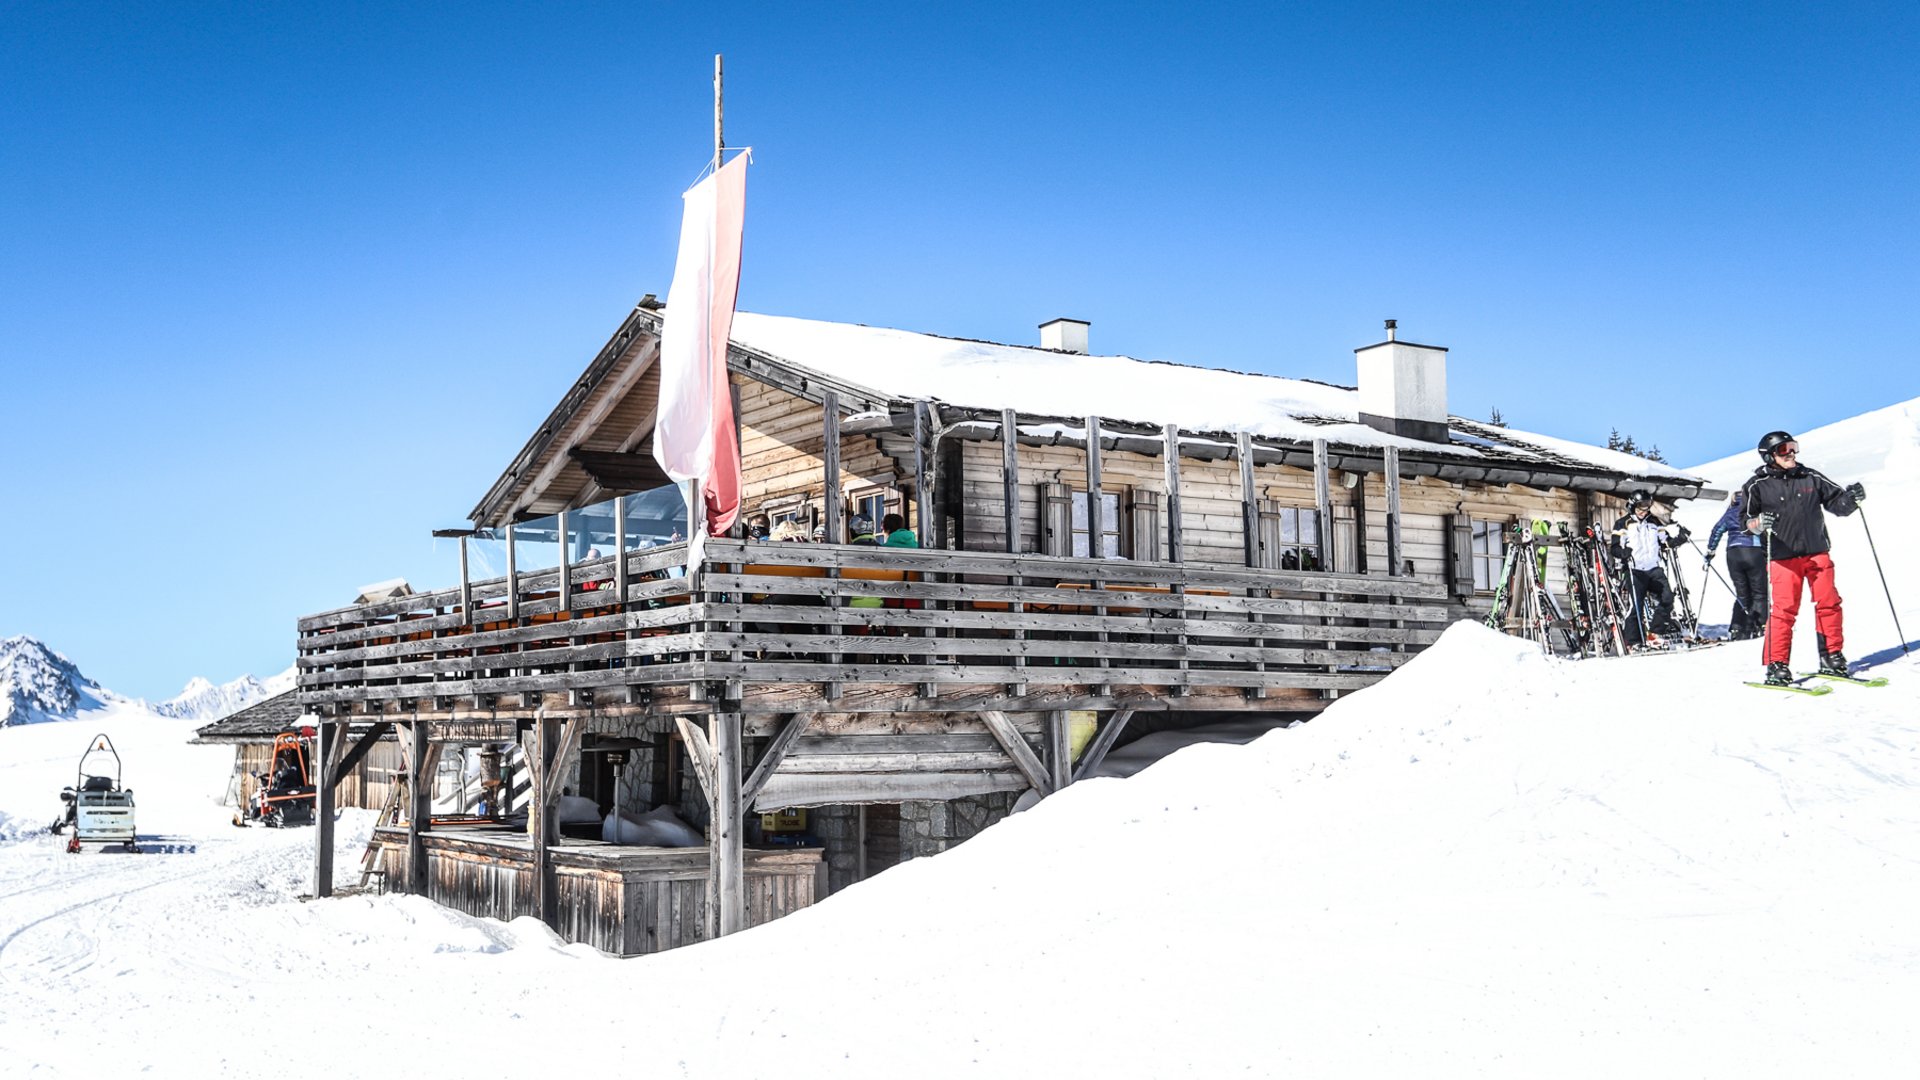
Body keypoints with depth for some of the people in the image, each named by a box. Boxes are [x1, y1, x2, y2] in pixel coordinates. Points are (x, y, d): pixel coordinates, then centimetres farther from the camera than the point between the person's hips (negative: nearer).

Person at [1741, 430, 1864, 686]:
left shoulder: (1811, 478, 9)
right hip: (1783, 557, -4)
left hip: (1817, 552, 4)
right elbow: (1745, 520, -5)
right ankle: (1777, 665, -3)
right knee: (1784, 610, -8)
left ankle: (1831, 657, 17)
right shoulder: (1757, 486, 0)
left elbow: (1836, 503, 15)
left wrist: (1851, 497, -7)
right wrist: (1759, 523, -26)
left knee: (1828, 603, 4)